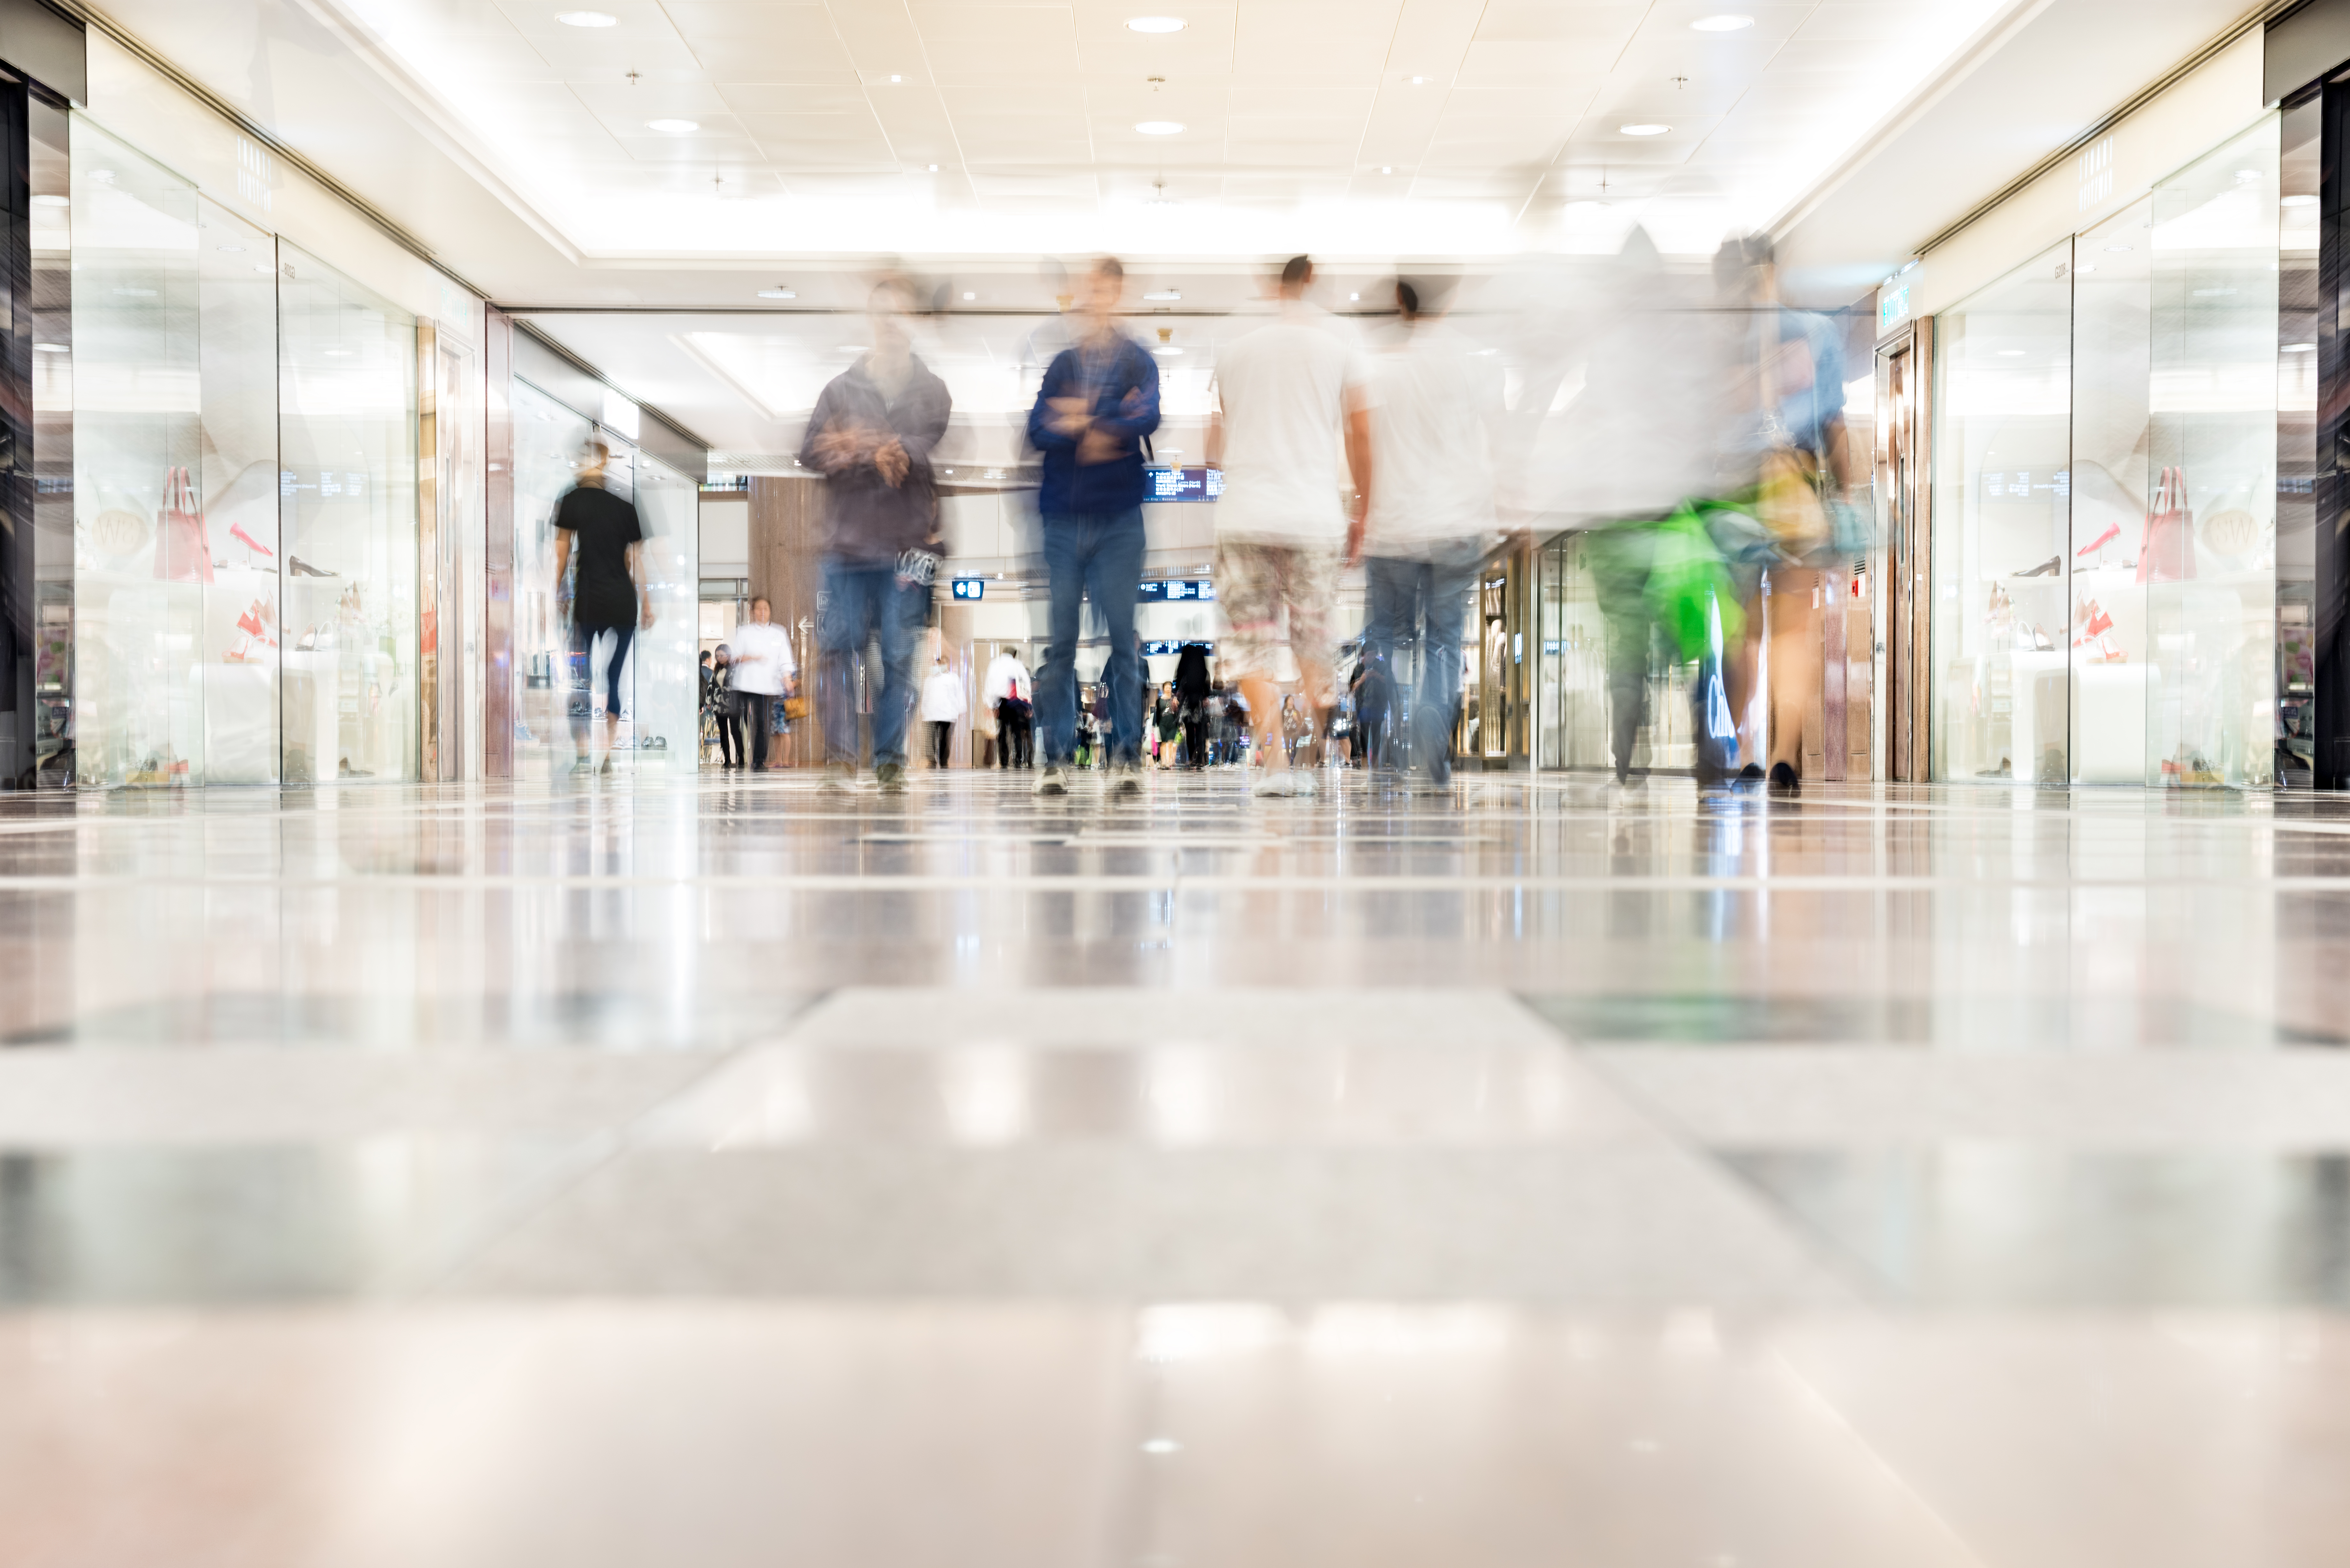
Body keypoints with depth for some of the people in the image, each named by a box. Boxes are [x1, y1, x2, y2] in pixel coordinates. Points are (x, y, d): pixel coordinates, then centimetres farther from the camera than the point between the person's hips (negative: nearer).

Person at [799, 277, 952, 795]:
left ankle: (891, 760, 6)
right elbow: (811, 452, 3)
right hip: (848, 540, 1)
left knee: (900, 655, 0)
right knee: (839, 646, -5)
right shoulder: (840, 389, 12)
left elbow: (942, 449, -7)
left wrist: (856, 450, -14)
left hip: (908, 543, -1)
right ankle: (840, 756, -1)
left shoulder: (933, 391, 10)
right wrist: (878, 455, -12)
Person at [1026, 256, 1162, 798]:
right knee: (1059, 642, 2)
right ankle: (1056, 757, 6)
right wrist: (1103, 426, -15)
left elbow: (1147, 416, -13)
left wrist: (1081, 422, -19)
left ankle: (1127, 754, 3)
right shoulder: (1062, 364, 13)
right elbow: (1038, 429, 0)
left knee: (1122, 637, -2)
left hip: (1118, 517, -2)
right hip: (1064, 515, 2)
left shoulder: (1138, 362, 6)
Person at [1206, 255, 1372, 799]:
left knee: (1251, 642, 4)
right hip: (1315, 517, 0)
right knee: (1314, 637, 11)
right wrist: (1363, 515, 13)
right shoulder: (1337, 347, 4)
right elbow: (1362, 438, 4)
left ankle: (1272, 756, -9)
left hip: (1243, 515, 1)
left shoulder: (1232, 350, 8)